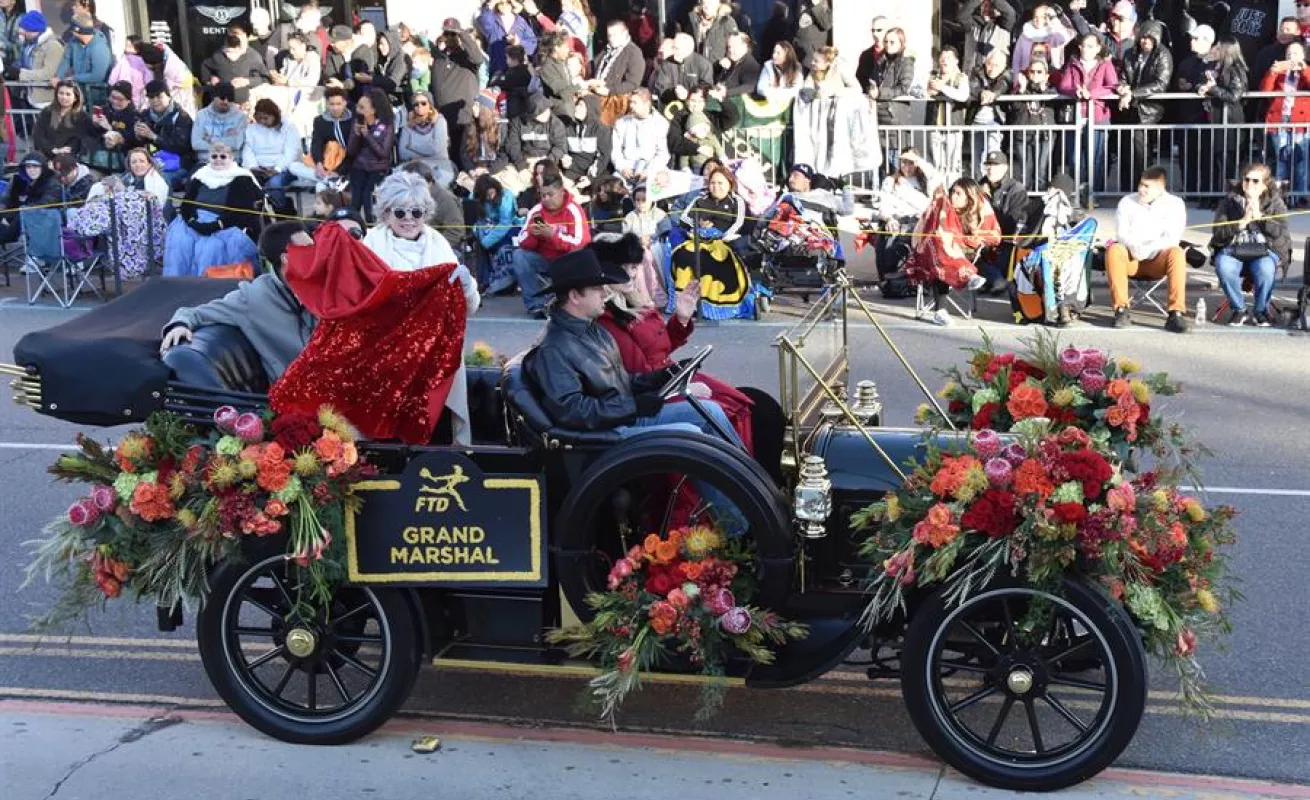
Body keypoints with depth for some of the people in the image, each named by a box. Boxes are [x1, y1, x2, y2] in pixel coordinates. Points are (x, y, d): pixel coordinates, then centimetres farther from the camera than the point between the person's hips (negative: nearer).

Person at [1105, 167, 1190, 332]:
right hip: (1131, 259, 1)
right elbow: (1121, 234, -5)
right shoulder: (1127, 202, 3)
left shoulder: (1175, 204, -2)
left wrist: (1147, 249, -28)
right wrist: (1134, 247, -28)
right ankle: (1122, 309, -30)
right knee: (1114, 250, -31)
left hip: (1158, 259, -1)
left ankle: (1177, 313, -36)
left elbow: (1172, 239, -13)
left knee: (1176, 253, -33)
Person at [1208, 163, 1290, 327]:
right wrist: (1243, 221, -15)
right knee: (1223, 266, -34)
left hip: (1264, 251, -1)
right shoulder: (1229, 201, 7)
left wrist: (1259, 215, -15)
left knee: (1265, 268, -36)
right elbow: (1218, 233, -3)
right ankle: (1239, 310, -10)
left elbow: (1280, 232, -8)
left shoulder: (1275, 203, 7)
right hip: (1233, 249, 1)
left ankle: (1261, 311, -8)